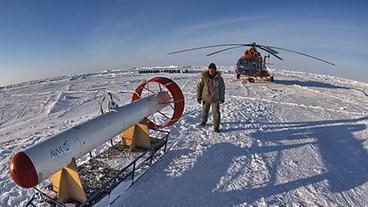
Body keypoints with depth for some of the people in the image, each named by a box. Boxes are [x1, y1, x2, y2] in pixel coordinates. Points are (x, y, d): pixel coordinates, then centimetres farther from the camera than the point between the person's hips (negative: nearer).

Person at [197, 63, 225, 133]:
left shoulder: (219, 78, -11)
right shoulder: (204, 77, -14)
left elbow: (222, 88, 1)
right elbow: (199, 87, -4)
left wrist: (222, 98, 6)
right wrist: (198, 97, -2)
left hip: (215, 99, -1)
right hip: (206, 98, 1)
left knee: (216, 113, -2)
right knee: (204, 111, 20)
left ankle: (216, 127, 12)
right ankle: (203, 121, 46)